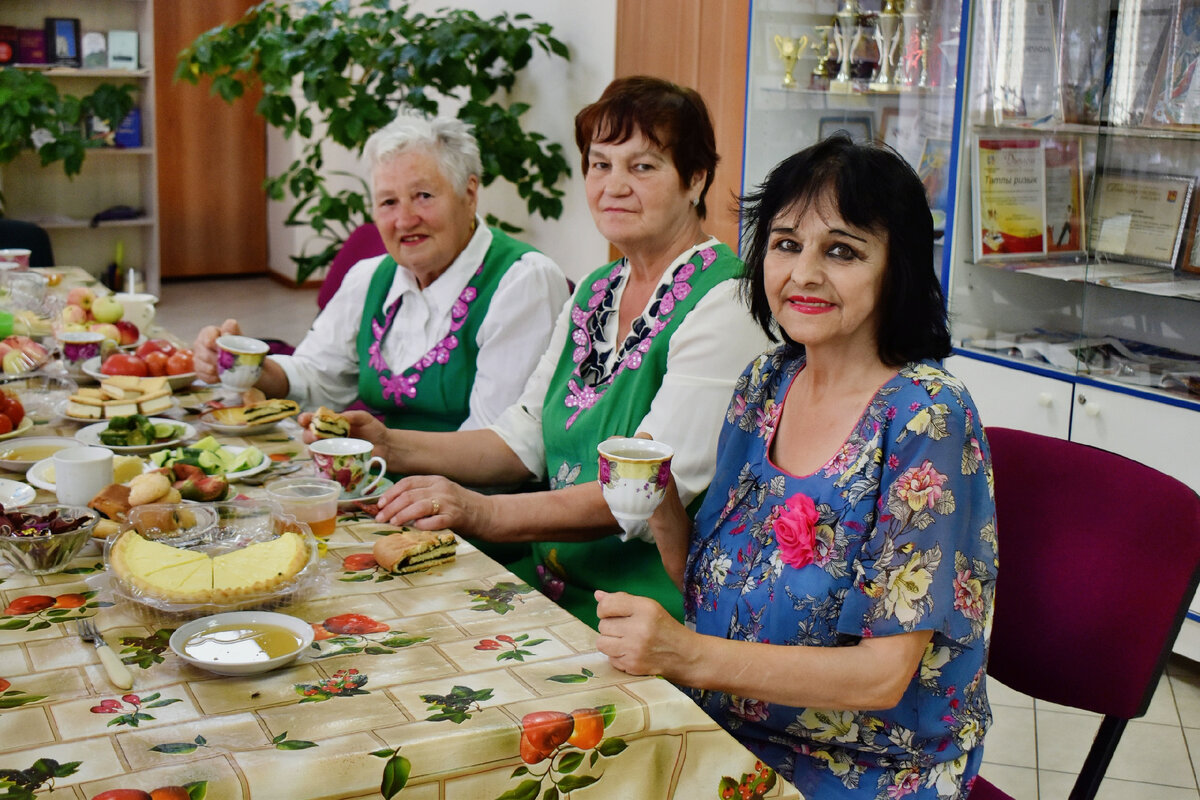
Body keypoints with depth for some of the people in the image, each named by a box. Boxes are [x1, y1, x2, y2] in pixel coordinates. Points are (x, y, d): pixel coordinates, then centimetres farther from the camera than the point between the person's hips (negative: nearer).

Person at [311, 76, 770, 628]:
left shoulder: (724, 304, -13)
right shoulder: (594, 293, 13)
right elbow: (526, 440, 15)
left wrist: (486, 513, -32)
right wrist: (392, 447, 2)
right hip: (550, 577, 7)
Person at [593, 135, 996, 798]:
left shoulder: (926, 420, -18)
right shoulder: (766, 384, 1)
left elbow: (885, 674, -20)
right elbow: (710, 585, 8)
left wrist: (688, 654, -29)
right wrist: (659, 505, -11)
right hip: (724, 730, 6)